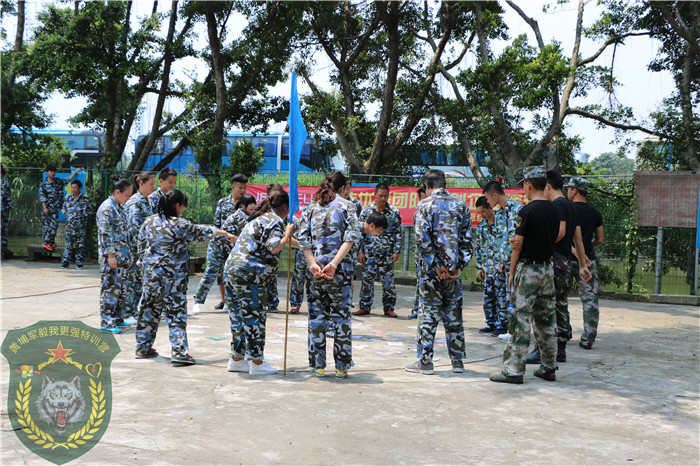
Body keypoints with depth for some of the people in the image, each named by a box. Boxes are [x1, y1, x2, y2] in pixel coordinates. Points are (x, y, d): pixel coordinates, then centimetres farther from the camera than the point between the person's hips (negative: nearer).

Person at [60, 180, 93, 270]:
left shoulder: (85, 199, 1)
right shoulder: (67, 198, 8)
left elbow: (89, 211, 7)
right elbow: (64, 210, 19)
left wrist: (83, 217, 0)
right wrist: (69, 218, 9)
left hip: (81, 225, -1)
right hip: (70, 225, 1)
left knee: (80, 244, 1)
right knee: (69, 244, -2)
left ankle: (79, 264, 6)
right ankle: (65, 263, 3)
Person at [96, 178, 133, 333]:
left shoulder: (120, 208, 17)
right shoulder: (107, 208, -12)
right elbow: (105, 233, -17)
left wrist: (129, 256, 21)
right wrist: (110, 255, -20)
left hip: (122, 257, 9)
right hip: (111, 258, -9)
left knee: (121, 288, 12)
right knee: (110, 288, -6)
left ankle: (116, 319, 21)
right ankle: (106, 323, -1)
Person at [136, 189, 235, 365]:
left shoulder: (148, 222, 4)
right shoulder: (180, 225, -12)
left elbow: (141, 249, 10)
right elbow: (202, 232, 1)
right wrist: (225, 233, 17)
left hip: (151, 274, 6)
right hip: (173, 277, -6)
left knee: (149, 311, 16)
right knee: (177, 313, -1)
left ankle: (143, 348, 25)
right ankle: (179, 352, -2)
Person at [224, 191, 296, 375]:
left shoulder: (260, 218, 24)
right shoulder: (274, 221, -6)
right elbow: (275, 247, -18)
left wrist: (293, 239, 43)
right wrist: (288, 234, -3)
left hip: (232, 269, 10)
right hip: (247, 274, -10)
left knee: (240, 317, 14)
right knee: (254, 317, -4)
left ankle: (236, 359, 19)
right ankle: (257, 363, 1)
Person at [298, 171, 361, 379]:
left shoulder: (311, 207, 10)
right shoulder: (346, 206, 3)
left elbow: (302, 239, -1)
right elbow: (350, 237, -10)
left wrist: (312, 263, -9)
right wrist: (334, 264, -15)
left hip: (315, 267, 2)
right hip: (341, 269, -2)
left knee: (316, 316, 8)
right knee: (341, 317, 5)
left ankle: (318, 366, 10)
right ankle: (341, 367, 8)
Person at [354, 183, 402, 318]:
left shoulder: (394, 212, 3)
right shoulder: (366, 211, 3)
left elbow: (398, 233, 6)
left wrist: (397, 251, -1)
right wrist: (360, 251, 0)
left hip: (387, 253, 0)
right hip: (369, 252, 0)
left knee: (388, 281, 0)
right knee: (367, 280, 3)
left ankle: (389, 308, 11)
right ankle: (365, 307, 14)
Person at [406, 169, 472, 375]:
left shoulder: (425, 205, -5)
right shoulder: (461, 205, 7)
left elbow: (422, 239, -14)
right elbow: (467, 240, 4)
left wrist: (436, 265, -10)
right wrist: (459, 266, 2)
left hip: (432, 268, -4)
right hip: (453, 269, 4)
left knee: (428, 313, 2)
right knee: (453, 314, 11)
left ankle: (425, 361, 4)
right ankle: (457, 361, 16)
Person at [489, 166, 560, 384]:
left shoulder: (527, 211, -14)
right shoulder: (554, 210, 8)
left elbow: (518, 245, -11)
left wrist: (512, 272, -3)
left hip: (528, 268, -7)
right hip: (548, 267, 7)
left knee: (521, 319, -5)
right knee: (547, 319, 12)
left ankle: (514, 369, -3)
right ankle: (549, 367, 18)